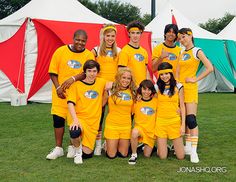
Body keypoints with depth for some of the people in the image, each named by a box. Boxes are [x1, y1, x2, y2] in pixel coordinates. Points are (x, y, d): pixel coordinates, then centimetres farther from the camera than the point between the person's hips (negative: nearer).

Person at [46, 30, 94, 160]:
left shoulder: (89, 55, 0)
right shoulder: (61, 51, 0)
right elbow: (53, 72, 1)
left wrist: (74, 78, -27)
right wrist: (58, 87, -10)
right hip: (61, 93, 0)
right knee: (58, 119, 1)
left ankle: (72, 147, 24)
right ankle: (58, 148, 15)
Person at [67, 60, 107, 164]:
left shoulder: (101, 83, 9)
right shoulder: (77, 85, -1)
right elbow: (71, 103, -10)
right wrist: (75, 119, -25)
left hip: (93, 122, 3)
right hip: (79, 118, -3)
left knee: (87, 154, -5)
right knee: (75, 133, -38)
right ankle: (78, 151, -4)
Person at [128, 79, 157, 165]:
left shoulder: (156, 101, -1)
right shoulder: (137, 101, -3)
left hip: (151, 130, 1)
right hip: (139, 127, -1)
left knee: (147, 155, 3)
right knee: (134, 132, -38)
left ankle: (148, 146, 39)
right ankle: (134, 154, -17)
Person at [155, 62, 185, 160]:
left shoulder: (178, 87, 1)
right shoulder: (157, 87, 3)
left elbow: (182, 106, 2)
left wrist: (183, 124, -3)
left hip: (175, 122, 0)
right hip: (160, 122, 1)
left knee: (180, 156, 0)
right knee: (162, 157, -1)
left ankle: (175, 145, 31)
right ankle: (163, 147, 32)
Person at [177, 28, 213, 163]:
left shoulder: (197, 51, -4)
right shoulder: (182, 54, 15)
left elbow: (210, 68, -13)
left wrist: (195, 79, -12)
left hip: (190, 88, -6)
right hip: (180, 88, 7)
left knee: (191, 119, -12)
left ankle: (194, 151, -12)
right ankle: (188, 146, 18)